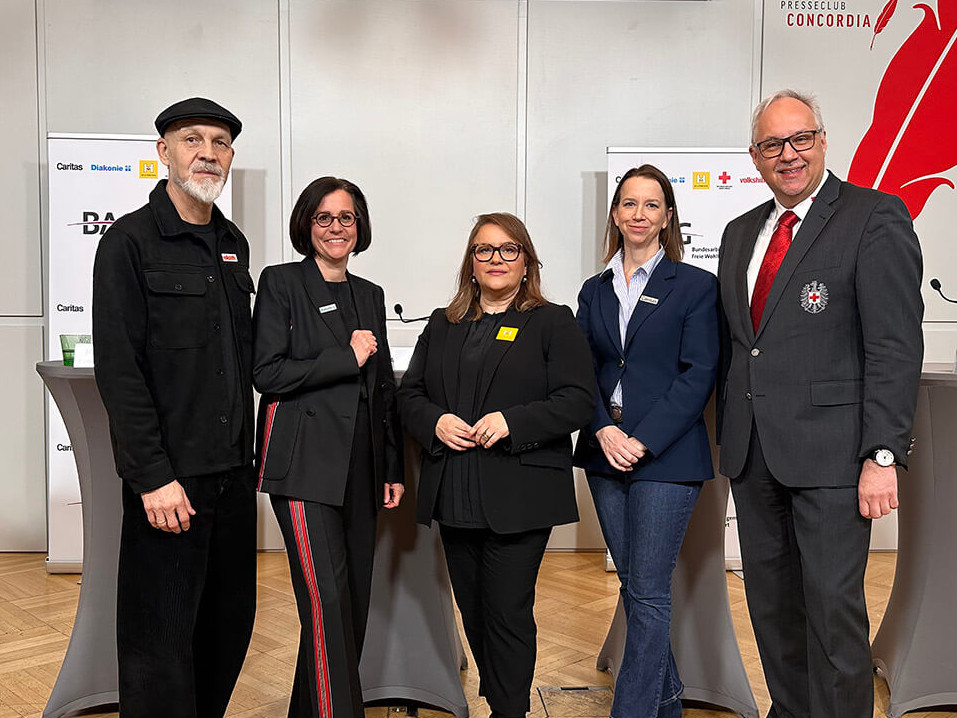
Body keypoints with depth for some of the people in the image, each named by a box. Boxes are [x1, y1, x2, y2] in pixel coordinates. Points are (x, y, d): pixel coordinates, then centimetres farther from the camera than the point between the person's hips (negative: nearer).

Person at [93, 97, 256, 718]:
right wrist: (153, 477, -17)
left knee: (231, 621, 14)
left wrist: (249, 451, 14)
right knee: (162, 641, 3)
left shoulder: (234, 244, 13)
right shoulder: (130, 241, -7)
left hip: (233, 473, 7)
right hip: (170, 479, -6)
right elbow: (118, 370, -13)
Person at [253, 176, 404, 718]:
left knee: (356, 597, 7)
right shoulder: (281, 283, 1)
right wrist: (347, 358, -10)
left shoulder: (370, 295, 17)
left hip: (360, 465, 6)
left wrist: (393, 469, 15)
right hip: (306, 464, -5)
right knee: (327, 599, -11)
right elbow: (268, 373, -9)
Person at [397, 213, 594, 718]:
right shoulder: (441, 326, 16)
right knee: (473, 611, 14)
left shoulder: (553, 323, 2)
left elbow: (578, 401, -8)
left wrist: (512, 422, -19)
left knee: (508, 613, -1)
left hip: (518, 497, -5)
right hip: (454, 496, 5)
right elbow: (409, 395, 14)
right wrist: (435, 422, -7)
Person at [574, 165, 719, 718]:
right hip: (606, 453, 5)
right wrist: (604, 431, -10)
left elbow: (699, 374, -9)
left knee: (649, 593, -3)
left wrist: (643, 441, -16)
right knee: (634, 587, 14)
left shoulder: (695, 285, -2)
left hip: (667, 456, -5)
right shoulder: (596, 290, 12)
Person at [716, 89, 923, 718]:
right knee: (771, 606, 15)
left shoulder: (876, 218, -5)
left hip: (830, 453, -6)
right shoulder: (741, 233, 15)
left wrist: (882, 455, -17)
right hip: (753, 454, 6)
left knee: (832, 609, -1)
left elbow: (896, 348, -12)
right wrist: (731, 437, 12)